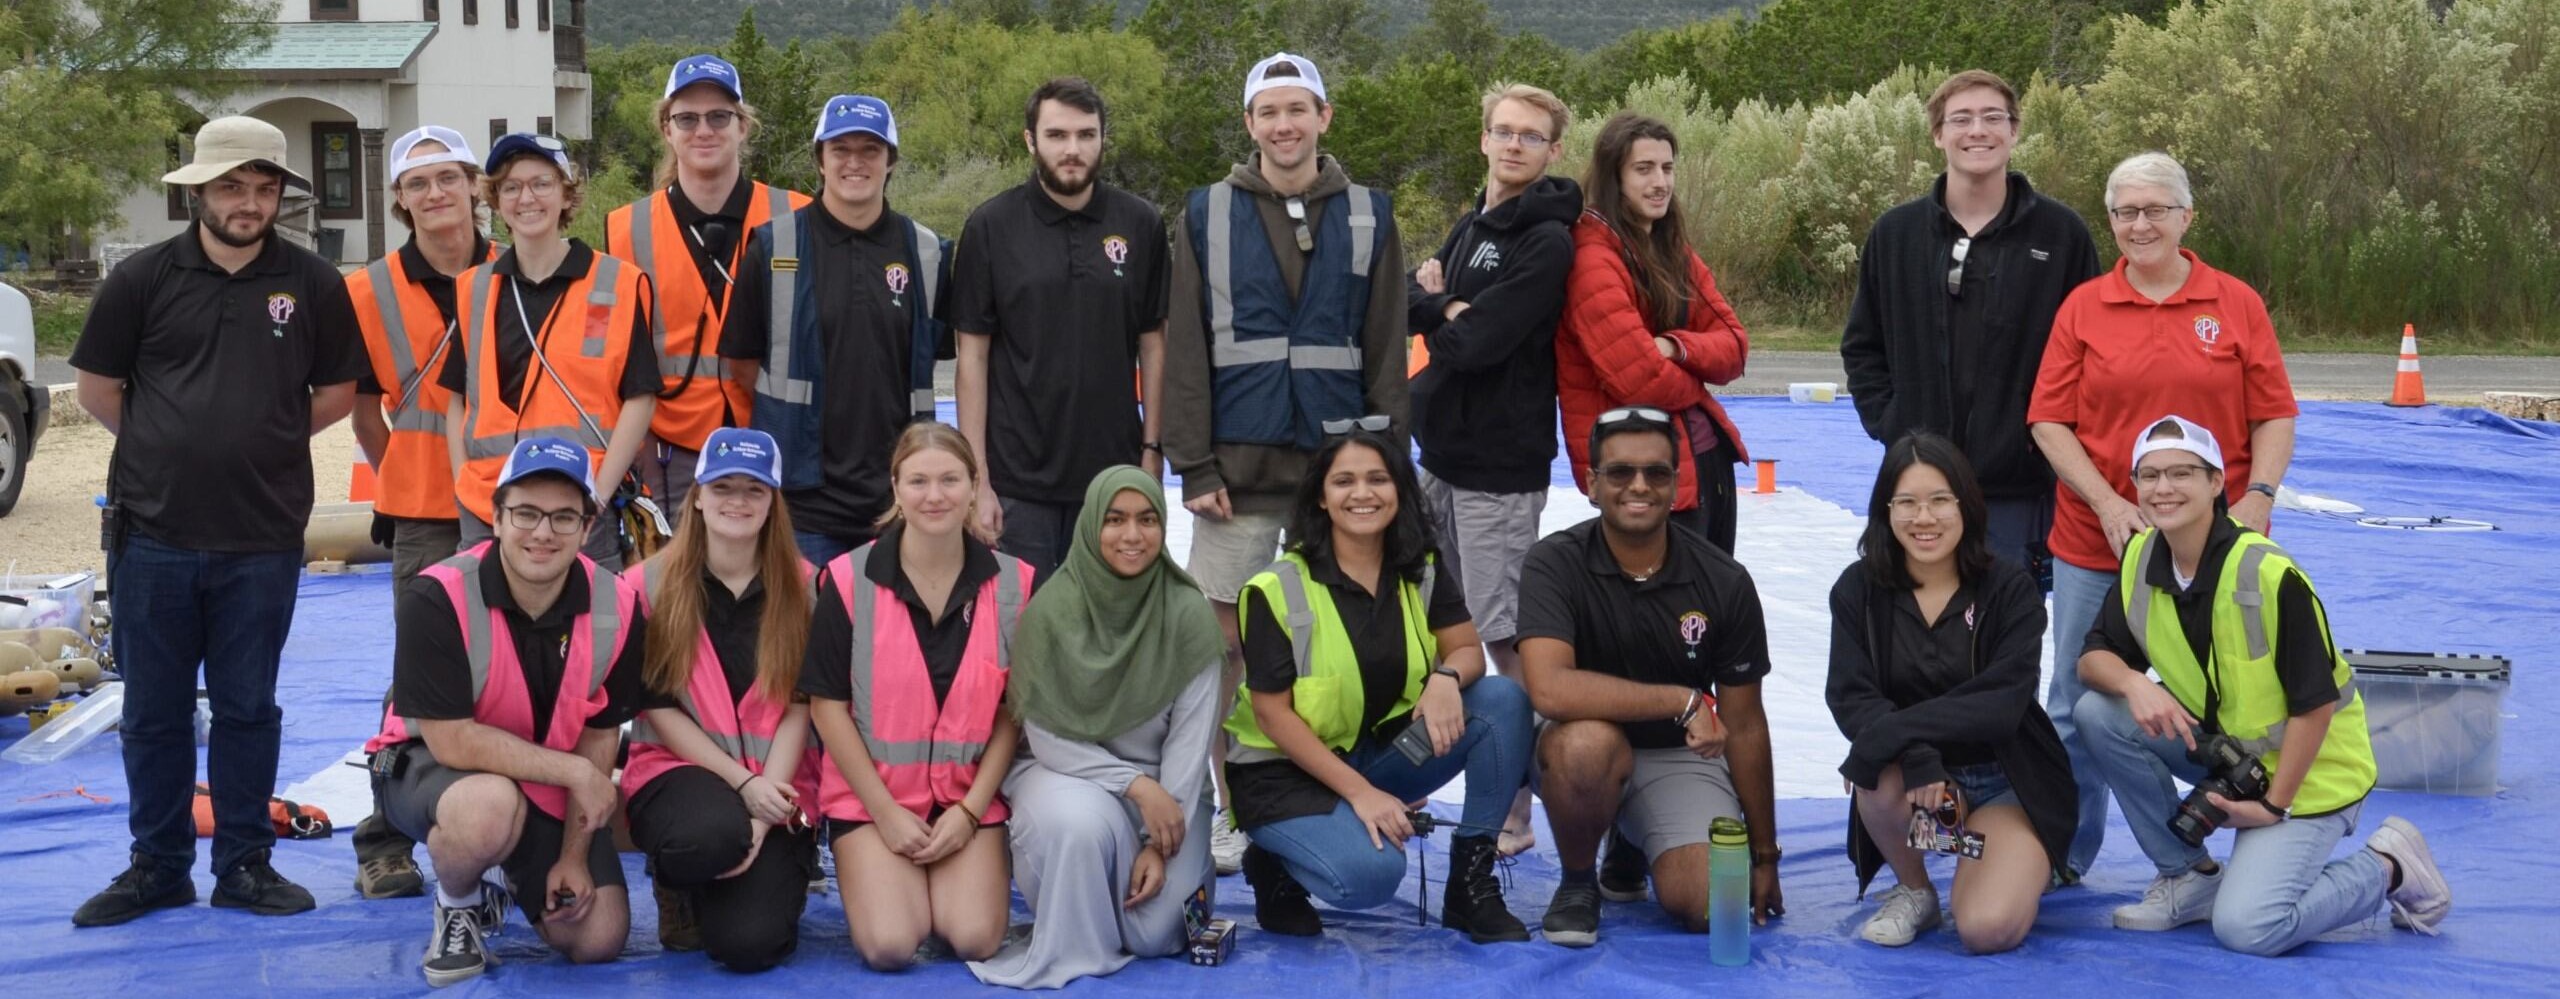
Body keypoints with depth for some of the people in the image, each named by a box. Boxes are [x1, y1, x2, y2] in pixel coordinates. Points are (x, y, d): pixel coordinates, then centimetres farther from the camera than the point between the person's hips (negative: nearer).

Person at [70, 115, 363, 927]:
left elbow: (337, 394, 10)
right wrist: (173, 449, 7)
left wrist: (262, 444, 8)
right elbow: (97, 389, 6)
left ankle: (245, 863, 19)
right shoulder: (144, 277, 0)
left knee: (247, 709, 9)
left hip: (263, 539, 0)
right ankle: (156, 867, 19)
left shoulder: (313, 285, 1)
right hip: (153, 533, 0)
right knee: (153, 710, 8)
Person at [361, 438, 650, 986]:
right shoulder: (436, 599, -26)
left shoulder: (616, 609, -13)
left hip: (553, 791, 4)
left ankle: (518, 881, 29)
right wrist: (575, 772, -24)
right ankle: (458, 905, -3)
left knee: (598, 938, -6)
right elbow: (453, 741, -26)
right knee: (489, 806, -40)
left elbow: (599, 737, -3)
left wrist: (574, 855, -7)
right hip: (429, 764, -4)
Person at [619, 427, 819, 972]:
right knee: (714, 833, -38)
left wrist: (765, 818, -14)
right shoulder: (654, 584, -1)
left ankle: (779, 877, 16)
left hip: (777, 785, 1)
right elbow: (658, 705, -4)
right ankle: (677, 888, 1)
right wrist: (742, 784, -15)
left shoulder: (801, 587, 2)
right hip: (680, 769, -1)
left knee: (749, 942, -22)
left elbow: (798, 708, -2)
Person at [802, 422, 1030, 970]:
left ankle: (960, 875, 15)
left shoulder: (1013, 584, -2)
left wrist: (970, 810, -8)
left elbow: (1014, 710, 2)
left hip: (971, 796, 1)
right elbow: (828, 705, -6)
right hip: (871, 794, -1)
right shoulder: (849, 581, -9)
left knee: (974, 939, -18)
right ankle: (873, 875, 14)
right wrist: (885, 812, -9)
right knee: (890, 946, -19)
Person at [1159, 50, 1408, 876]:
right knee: (1226, 639, 1)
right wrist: (1195, 465, -5)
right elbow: (1184, 349, 1)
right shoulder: (1208, 214, 3)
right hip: (1238, 466, 0)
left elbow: (1386, 352, 6)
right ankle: (1232, 810, 10)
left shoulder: (1369, 215, 6)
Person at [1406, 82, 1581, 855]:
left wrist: (1441, 312, -1)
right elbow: (1407, 305, 9)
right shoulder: (1470, 226, 16)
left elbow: (1479, 342, -20)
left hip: (1500, 471, -8)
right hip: (1441, 458, 8)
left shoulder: (1547, 242, -12)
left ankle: (1516, 814, 3)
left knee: (1506, 641, -5)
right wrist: (1450, 308, -11)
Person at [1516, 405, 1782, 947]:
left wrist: (1764, 856, 3)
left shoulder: (1723, 581, -8)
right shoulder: (1555, 565, -16)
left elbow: (1743, 726, -1)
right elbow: (1550, 689, -33)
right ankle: (1577, 881, -7)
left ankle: (1633, 851, 16)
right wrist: (1682, 700, -27)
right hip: (1586, 757, -2)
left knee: (1709, 904, -23)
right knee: (1586, 739, -39)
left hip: (1682, 760, 3)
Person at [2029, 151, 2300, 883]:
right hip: (2095, 546, 1)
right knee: (2077, 708, 7)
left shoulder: (2237, 305, 3)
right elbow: (2050, 420, 0)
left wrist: (2258, 498, -12)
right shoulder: (2083, 307, 4)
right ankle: (2064, 855, 21)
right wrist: (2108, 503, -11)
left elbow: (2274, 416, 3)